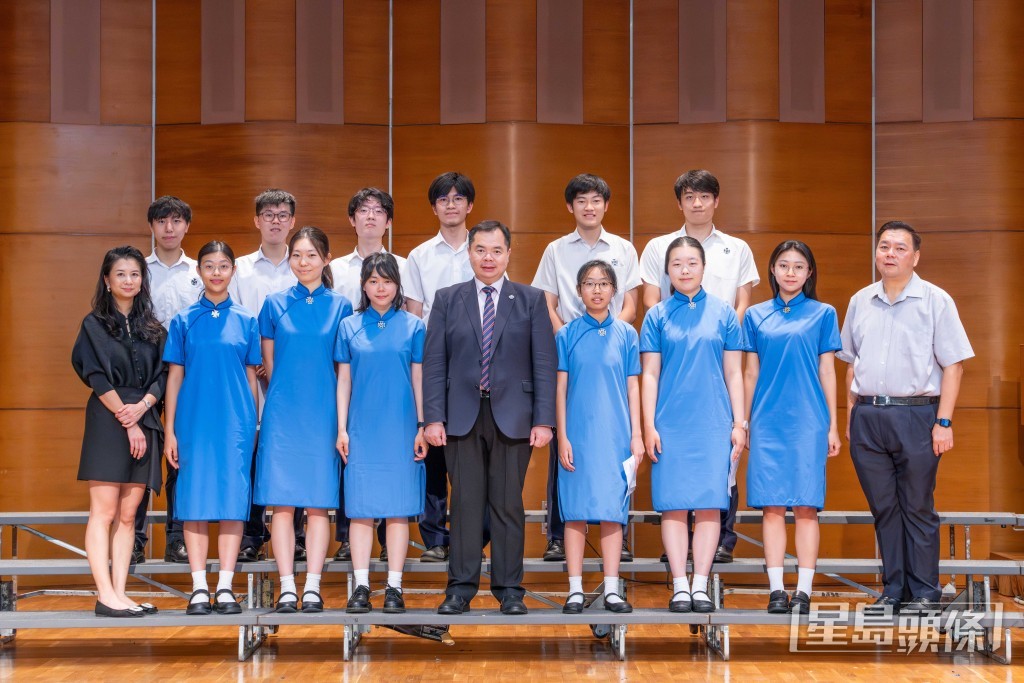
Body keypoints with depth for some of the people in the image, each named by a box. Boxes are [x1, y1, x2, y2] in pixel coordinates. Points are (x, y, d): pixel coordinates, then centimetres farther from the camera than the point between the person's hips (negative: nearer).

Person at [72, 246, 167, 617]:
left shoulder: (152, 328, 15)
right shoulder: (95, 325, 4)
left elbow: (163, 376, 8)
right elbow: (97, 378, -5)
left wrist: (142, 406, -11)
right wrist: (126, 420, -11)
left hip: (144, 420, 4)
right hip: (107, 422, -4)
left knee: (127, 514, 3)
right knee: (104, 511, -7)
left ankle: (119, 593, 3)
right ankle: (105, 596, -9)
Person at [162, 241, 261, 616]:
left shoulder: (246, 321, 8)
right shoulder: (184, 320, 6)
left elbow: (251, 377, 10)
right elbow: (175, 376, 6)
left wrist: (253, 426, 5)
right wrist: (170, 430, 1)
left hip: (236, 423, 0)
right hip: (194, 422, 0)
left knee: (233, 500, -1)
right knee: (195, 501, 0)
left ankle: (225, 587, 5)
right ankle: (199, 588, 6)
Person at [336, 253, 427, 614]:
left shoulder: (413, 326, 5)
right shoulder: (350, 327, 7)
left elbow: (418, 380, 6)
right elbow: (344, 380, 8)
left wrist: (422, 427, 1)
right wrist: (342, 428, 2)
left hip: (400, 430, -1)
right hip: (362, 430, 1)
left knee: (399, 508, 0)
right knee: (361, 508, 0)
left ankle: (394, 587, 5)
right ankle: (360, 586, 4)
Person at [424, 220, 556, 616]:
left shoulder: (531, 300, 7)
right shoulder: (447, 300, 9)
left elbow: (544, 364, 2)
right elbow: (434, 363, 5)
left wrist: (543, 420, -5)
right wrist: (433, 418, -4)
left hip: (513, 417, -1)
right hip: (462, 416, 1)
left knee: (509, 505, 3)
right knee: (466, 503, 2)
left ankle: (509, 590, 9)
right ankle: (461, 588, 8)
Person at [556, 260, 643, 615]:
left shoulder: (626, 334, 6)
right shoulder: (567, 335, 3)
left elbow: (632, 388, 7)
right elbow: (560, 389, 3)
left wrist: (637, 436, 2)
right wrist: (562, 437, -4)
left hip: (616, 436, 1)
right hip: (579, 435, -1)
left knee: (612, 510, 2)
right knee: (575, 511, 1)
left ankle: (612, 590, 7)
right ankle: (575, 590, 6)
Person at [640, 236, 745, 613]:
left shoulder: (723, 313, 6)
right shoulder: (658, 316, 5)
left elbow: (733, 372, 7)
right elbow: (650, 374, 4)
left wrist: (739, 423, 2)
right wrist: (649, 426, -3)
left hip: (714, 423, 0)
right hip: (671, 424, 0)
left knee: (709, 505, -1)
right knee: (673, 505, 0)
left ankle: (700, 585, 5)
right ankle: (679, 586, 6)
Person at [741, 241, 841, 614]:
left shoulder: (822, 314, 6)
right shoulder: (756, 316, 10)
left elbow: (827, 371, 5)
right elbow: (751, 373, 12)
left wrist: (832, 426, 2)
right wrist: (742, 423, 10)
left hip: (808, 421, -1)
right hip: (768, 422, 1)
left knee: (805, 505, -2)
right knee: (772, 506, 0)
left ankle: (804, 590, 2)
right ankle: (776, 589, 5)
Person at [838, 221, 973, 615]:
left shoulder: (935, 301, -2)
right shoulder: (860, 302, 11)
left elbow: (953, 364, -4)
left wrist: (944, 422, -10)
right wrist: (852, 415, 12)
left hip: (915, 414, -4)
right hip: (867, 416, 4)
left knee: (917, 508, 1)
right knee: (883, 508, 8)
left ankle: (924, 593, 10)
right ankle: (893, 591, 16)